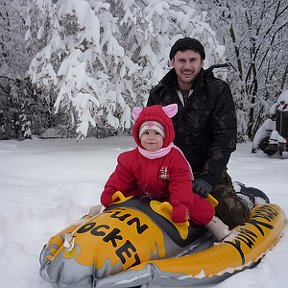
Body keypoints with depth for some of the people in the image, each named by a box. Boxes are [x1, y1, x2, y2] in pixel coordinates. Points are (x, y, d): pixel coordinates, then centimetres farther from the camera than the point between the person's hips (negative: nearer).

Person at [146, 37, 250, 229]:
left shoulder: (218, 90, -7)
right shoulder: (158, 94, 1)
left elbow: (225, 137, -14)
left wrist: (208, 177, -24)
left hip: (207, 170, -3)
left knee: (233, 216, -19)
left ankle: (246, 202, 19)